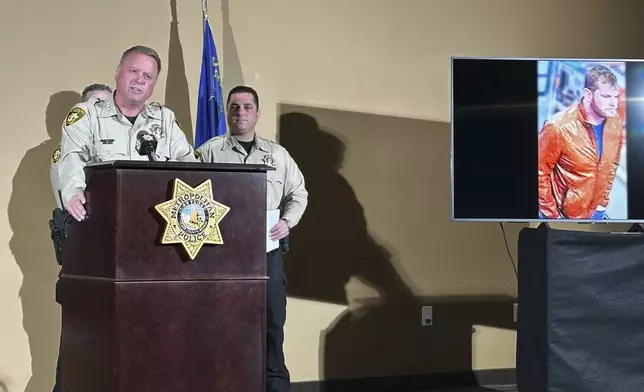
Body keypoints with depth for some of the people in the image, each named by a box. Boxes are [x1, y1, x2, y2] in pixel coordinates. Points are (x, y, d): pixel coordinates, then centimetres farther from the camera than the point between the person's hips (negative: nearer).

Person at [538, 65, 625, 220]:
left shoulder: (615, 123, -6)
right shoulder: (559, 127, -24)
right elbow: (540, 173, -16)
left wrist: (603, 200, 9)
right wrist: (551, 214, -13)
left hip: (596, 213, 5)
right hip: (564, 215, -5)